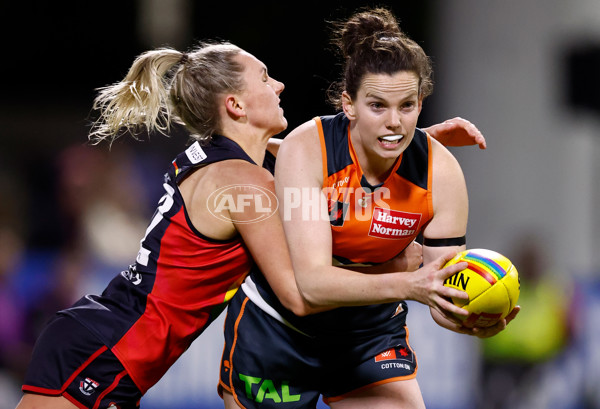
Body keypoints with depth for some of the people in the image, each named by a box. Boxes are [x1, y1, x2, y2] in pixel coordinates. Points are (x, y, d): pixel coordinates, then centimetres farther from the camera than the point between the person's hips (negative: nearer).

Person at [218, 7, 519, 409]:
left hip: (371, 331, 2)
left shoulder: (441, 172, -18)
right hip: (275, 328, -2)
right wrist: (407, 285, -50)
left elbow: (445, 292, -17)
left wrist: (470, 317, -41)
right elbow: (312, 283, -35)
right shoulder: (305, 150, -26)